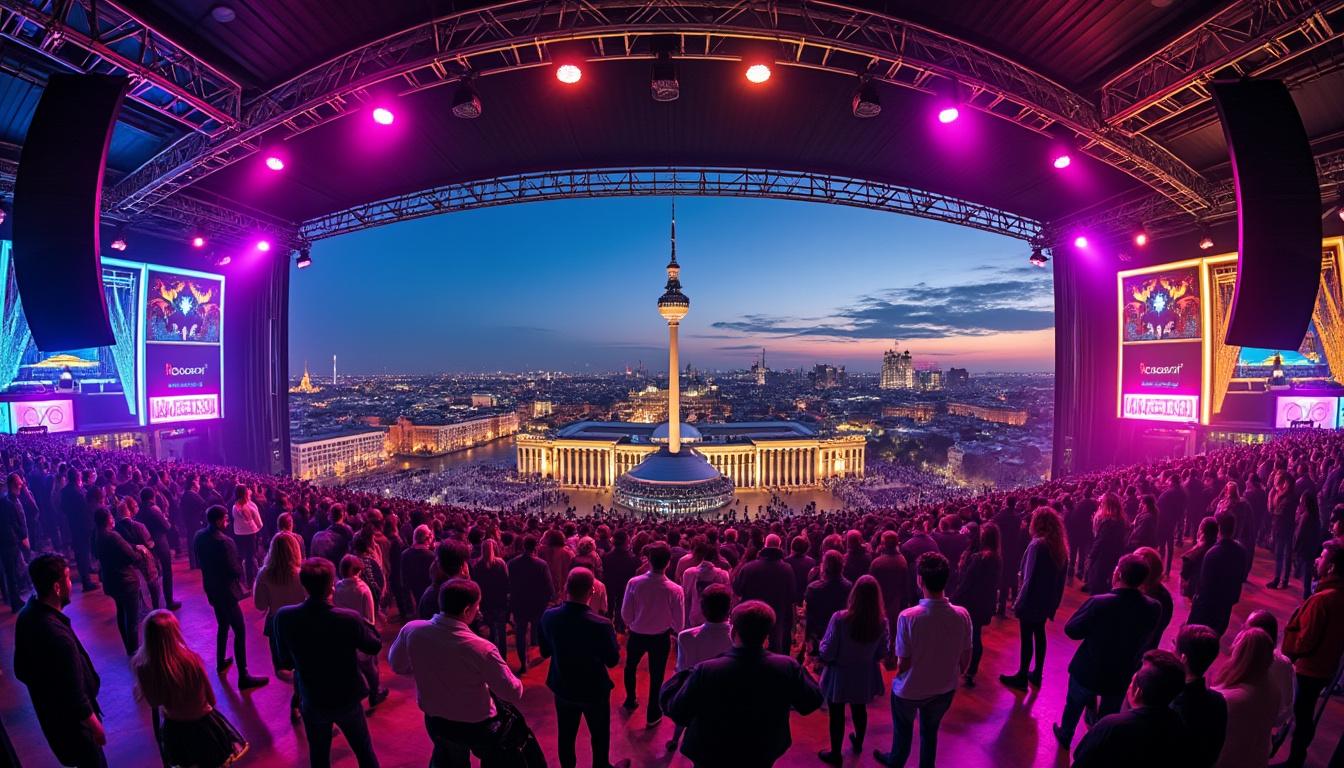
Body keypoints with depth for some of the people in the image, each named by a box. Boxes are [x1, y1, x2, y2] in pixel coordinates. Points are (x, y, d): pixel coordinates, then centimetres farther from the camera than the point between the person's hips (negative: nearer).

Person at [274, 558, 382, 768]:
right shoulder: (349, 619, -30)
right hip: (347, 699, -2)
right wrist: (365, 623, 2)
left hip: (311, 701, 2)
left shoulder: (283, 617, -21)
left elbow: (286, 662, -4)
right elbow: (374, 647, -11)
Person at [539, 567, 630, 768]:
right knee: (600, 736, 23)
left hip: (563, 688, 3)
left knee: (566, 736, 25)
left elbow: (545, 653, -3)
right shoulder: (601, 624, -33)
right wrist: (612, 636, -2)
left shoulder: (548, 617, -20)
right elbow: (612, 661, -16)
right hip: (594, 690, -3)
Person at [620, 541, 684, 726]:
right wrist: (673, 632, 8)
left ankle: (630, 700, 53)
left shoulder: (634, 583, -25)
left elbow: (625, 614, -12)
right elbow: (679, 623, -15)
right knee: (656, 675, 22)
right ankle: (653, 714, 41)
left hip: (637, 635, 1)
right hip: (661, 638, -1)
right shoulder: (675, 590, -27)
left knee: (630, 666, 31)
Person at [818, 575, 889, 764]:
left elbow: (827, 654, -22)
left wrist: (820, 650, 0)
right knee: (860, 710, 29)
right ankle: (858, 743, 54)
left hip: (840, 677, -4)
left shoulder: (840, 618, -30)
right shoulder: (882, 622, -18)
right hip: (865, 677, 4)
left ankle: (836, 754, 37)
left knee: (837, 715, 18)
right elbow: (882, 653, -2)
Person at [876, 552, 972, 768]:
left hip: (910, 689, -2)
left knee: (903, 729, 27)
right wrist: (952, 677, 13)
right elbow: (966, 659, -7)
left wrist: (897, 676, 0)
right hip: (944, 689, 2)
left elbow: (903, 663, -23)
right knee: (930, 730, 29)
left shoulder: (908, 617, -33)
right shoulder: (962, 615, -21)